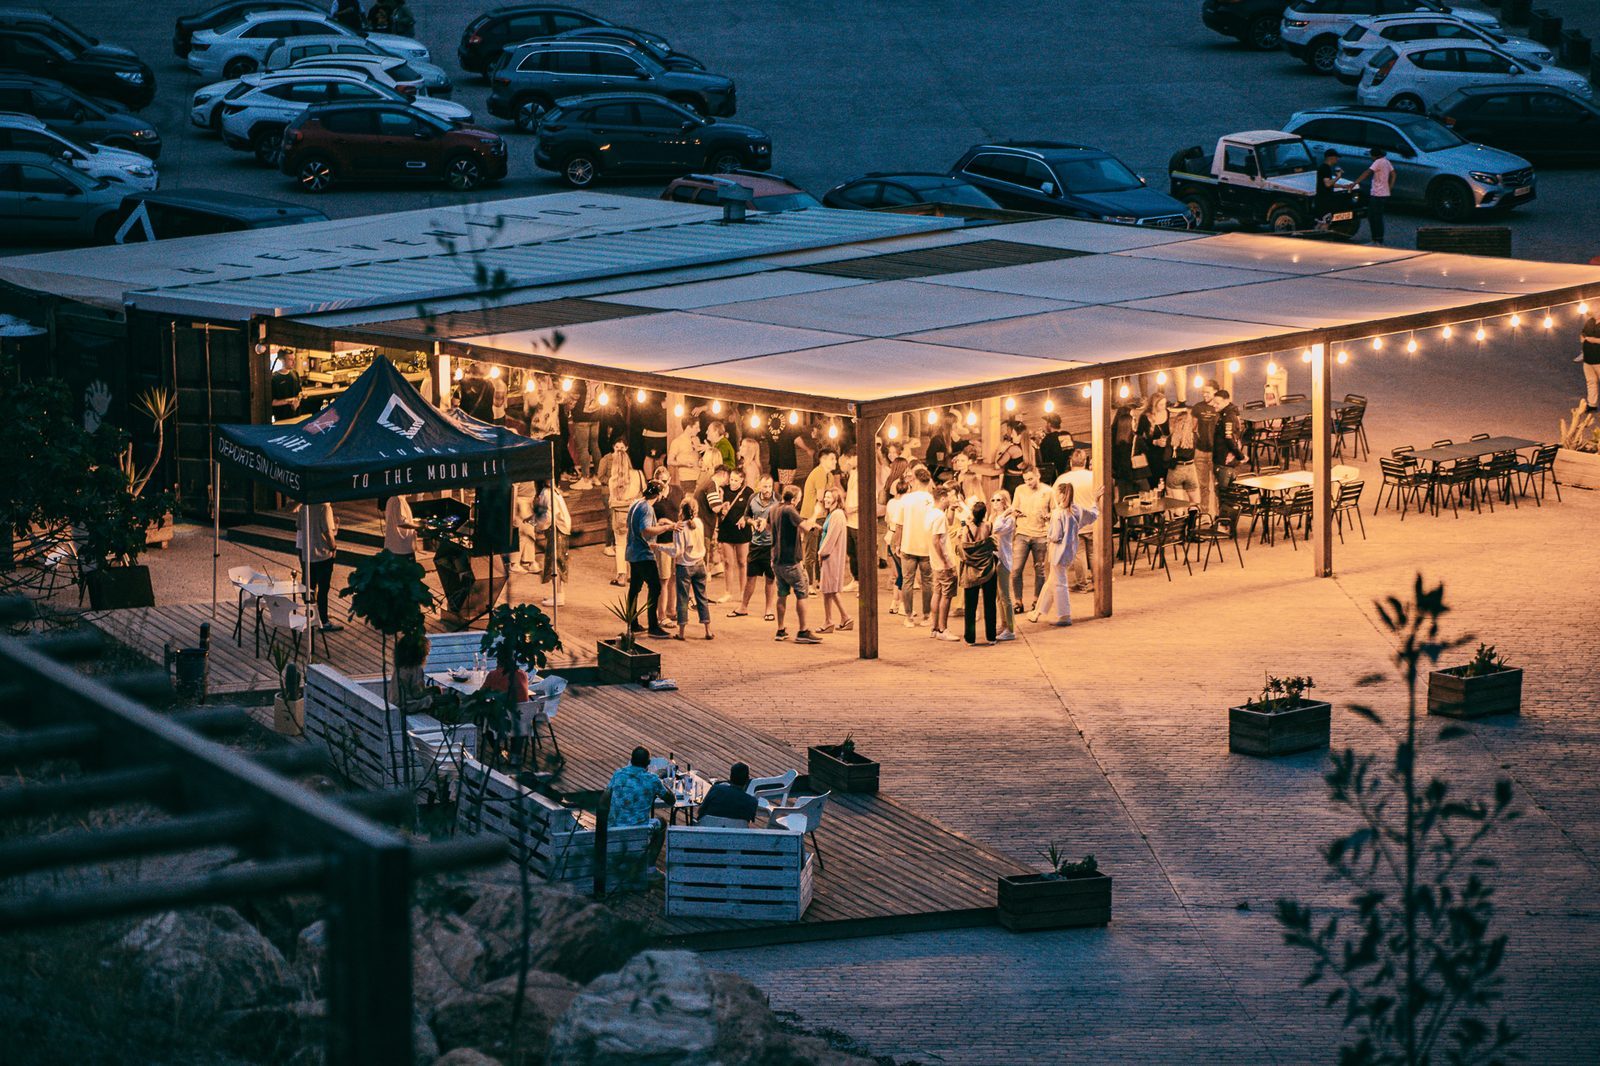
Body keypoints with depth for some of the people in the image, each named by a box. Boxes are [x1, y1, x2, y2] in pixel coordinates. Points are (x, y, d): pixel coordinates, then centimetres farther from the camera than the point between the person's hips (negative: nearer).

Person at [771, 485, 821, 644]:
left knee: (782, 594, 15)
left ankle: (781, 631, 17)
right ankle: (803, 632, -3)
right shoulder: (789, 511, -17)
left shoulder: (775, 510, 10)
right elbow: (804, 526, -28)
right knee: (801, 594, -1)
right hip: (790, 560, -8)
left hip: (776, 560, 8)